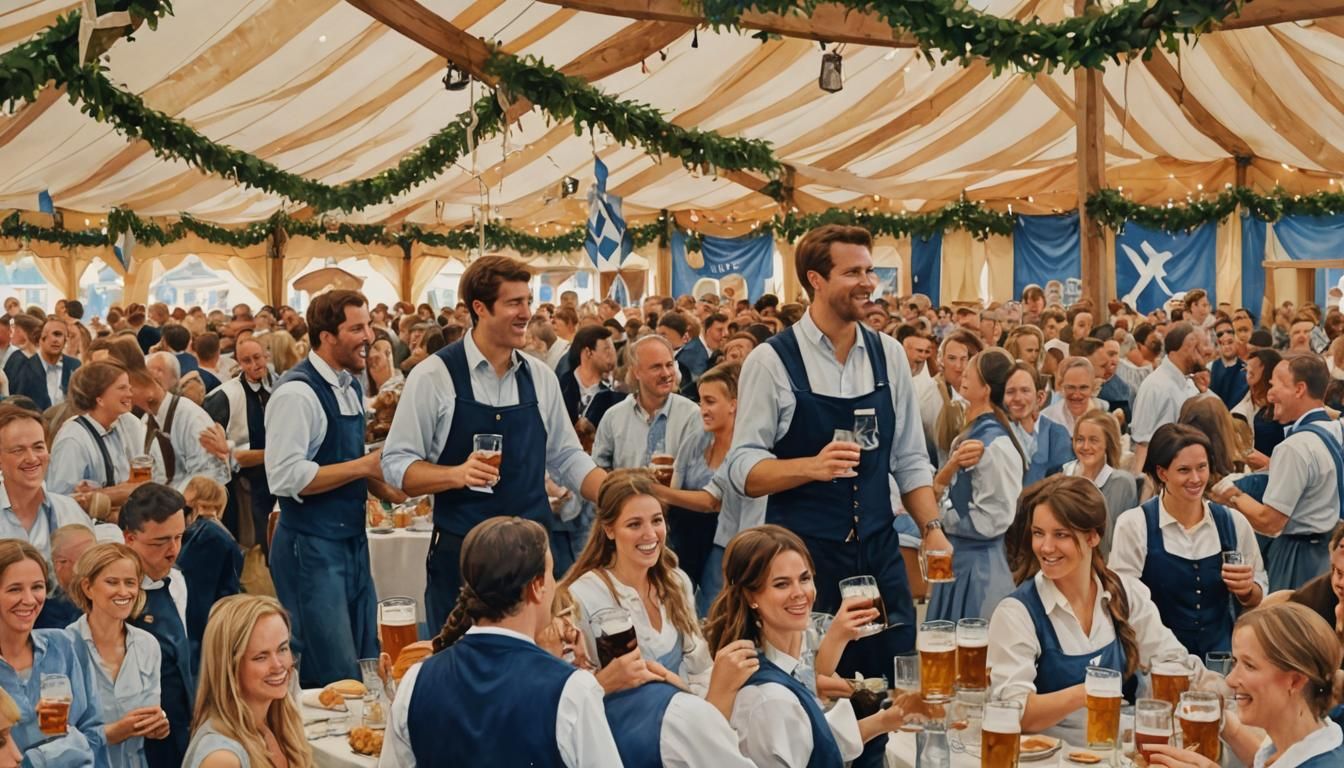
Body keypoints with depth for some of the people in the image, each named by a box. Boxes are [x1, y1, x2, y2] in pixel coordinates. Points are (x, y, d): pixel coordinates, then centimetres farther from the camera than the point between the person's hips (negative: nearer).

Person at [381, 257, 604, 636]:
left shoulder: (540, 377, 7)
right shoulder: (434, 375, -7)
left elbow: (567, 459, 13)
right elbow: (396, 465, -7)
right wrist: (459, 473, -23)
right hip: (461, 551, -4)